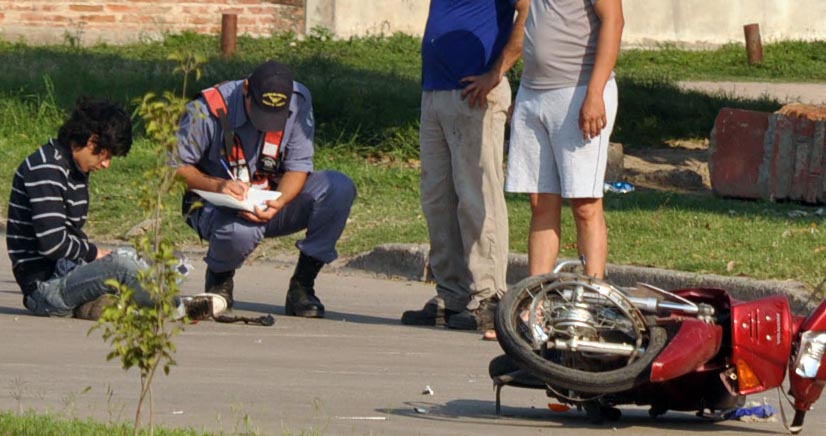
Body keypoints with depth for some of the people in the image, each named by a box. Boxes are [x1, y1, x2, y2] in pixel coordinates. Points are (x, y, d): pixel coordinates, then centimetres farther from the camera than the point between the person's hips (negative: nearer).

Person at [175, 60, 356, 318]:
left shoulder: (298, 101, -11)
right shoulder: (209, 109, -19)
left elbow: (298, 165, -10)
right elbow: (175, 166, -11)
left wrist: (279, 203, -31)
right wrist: (217, 185, -30)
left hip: (272, 204, 4)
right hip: (217, 205, -4)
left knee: (339, 188, -23)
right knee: (241, 232, -41)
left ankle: (302, 285, -11)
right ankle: (219, 276, 0)